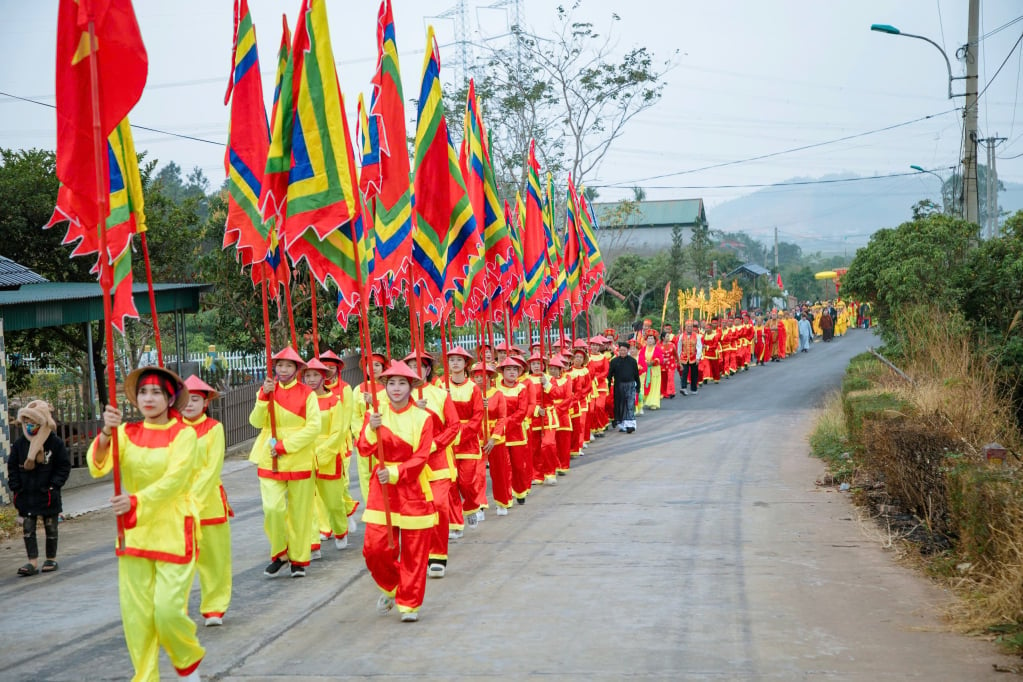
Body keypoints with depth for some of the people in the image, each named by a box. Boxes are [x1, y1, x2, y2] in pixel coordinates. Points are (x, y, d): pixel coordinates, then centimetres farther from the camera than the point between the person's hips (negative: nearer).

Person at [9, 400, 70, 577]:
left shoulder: (55, 443, -8)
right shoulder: (19, 443, 1)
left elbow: (64, 466, -3)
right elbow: (12, 467, 8)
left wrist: (54, 485, -10)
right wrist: (15, 487, -1)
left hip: (47, 495, -2)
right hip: (26, 495, 3)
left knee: (51, 528, 9)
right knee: (28, 529, -2)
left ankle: (51, 559, 21)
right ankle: (33, 562, 0)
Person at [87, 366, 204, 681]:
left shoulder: (185, 434, -5)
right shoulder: (127, 432, 5)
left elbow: (174, 479, -19)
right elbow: (97, 466, -10)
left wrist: (137, 501, -34)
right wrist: (106, 432, -28)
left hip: (174, 531, -4)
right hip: (133, 531, 4)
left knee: (168, 609, -8)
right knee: (136, 613, 3)